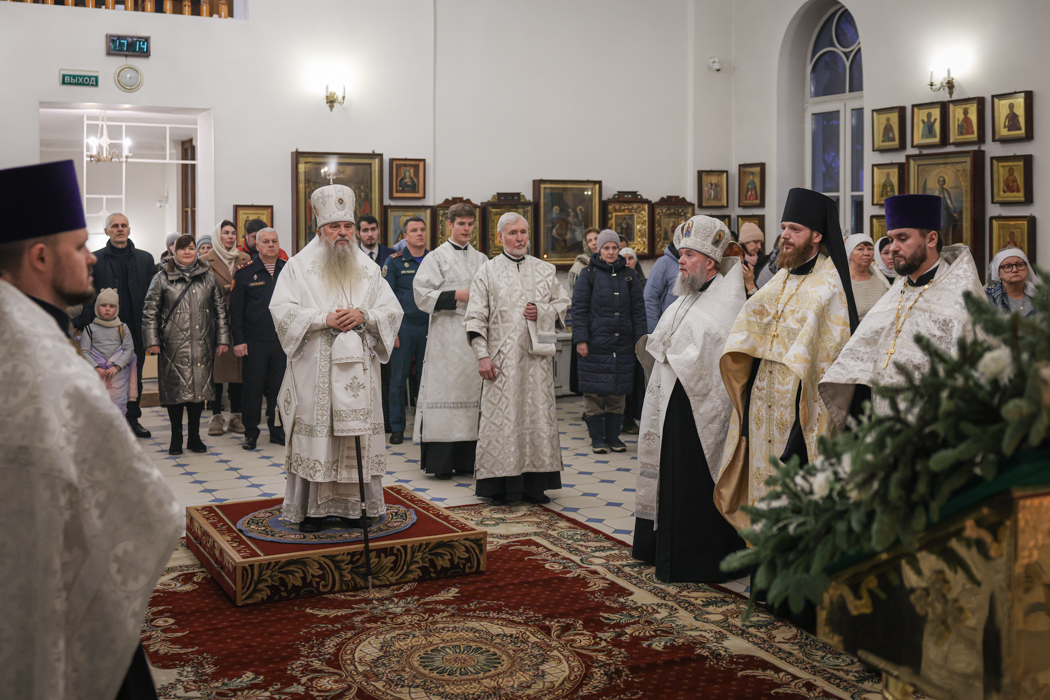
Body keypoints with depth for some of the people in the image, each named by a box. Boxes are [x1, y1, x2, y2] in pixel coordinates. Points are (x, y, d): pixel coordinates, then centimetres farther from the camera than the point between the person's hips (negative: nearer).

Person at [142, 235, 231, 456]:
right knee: (175, 388, 1)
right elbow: (150, 312, 3)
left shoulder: (208, 278, 11)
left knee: (199, 388, 5)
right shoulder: (162, 278, 4)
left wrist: (223, 339, 6)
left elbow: (220, 310, 12)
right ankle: (176, 437, 12)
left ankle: (194, 436, 17)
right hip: (173, 344, -2)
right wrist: (152, 341, -4)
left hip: (202, 345, 2)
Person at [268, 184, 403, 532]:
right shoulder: (299, 267, 4)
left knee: (356, 434, 3)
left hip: (358, 369, 3)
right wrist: (324, 318, -16)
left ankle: (352, 505, 11)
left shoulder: (368, 268, 13)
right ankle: (312, 508, 5)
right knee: (315, 434, -2)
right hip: (314, 370, -3)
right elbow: (282, 310, -6)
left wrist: (363, 315, -11)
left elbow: (393, 310, 8)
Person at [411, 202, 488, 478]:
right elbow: (423, 296, -6)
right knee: (445, 391, -8)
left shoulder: (482, 259, 16)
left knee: (473, 390, 4)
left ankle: (467, 459, 10)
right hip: (447, 335, -5)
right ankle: (441, 462, -5)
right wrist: (458, 296, -13)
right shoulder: (436, 258, 2)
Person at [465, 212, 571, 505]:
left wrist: (543, 311, -5)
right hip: (503, 357, -3)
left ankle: (534, 484, 11)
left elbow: (564, 303, 17)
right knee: (501, 417, -4)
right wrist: (482, 356, -11)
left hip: (537, 357, 3)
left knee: (537, 414, 3)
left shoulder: (545, 270, 12)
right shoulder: (488, 272, 3)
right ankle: (500, 486, 3)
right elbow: (476, 316, -2)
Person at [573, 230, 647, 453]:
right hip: (596, 342, -3)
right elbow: (579, 308, -1)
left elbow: (638, 309, 12)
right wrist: (580, 339, -9)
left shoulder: (629, 275, 11)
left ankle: (613, 436, 16)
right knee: (594, 391, -1)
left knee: (618, 391, 6)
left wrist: (640, 339, 5)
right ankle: (597, 438, 9)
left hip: (623, 343, 3)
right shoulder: (589, 274, 2)